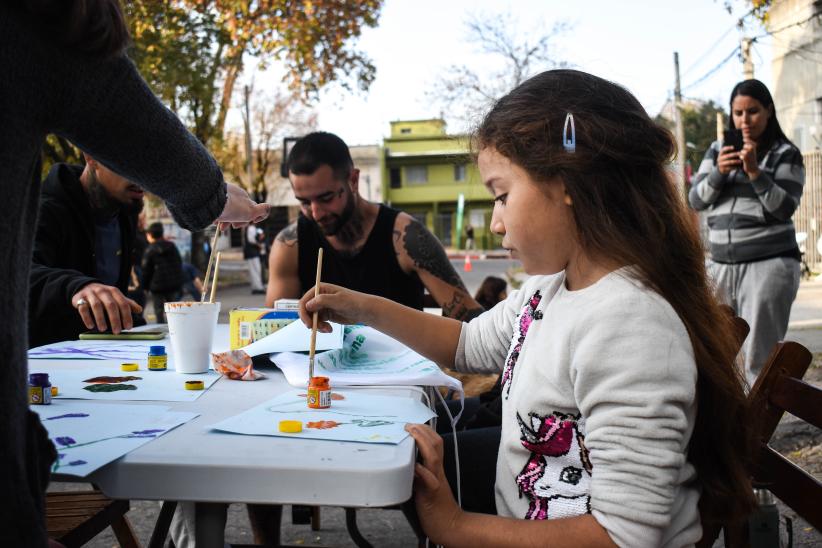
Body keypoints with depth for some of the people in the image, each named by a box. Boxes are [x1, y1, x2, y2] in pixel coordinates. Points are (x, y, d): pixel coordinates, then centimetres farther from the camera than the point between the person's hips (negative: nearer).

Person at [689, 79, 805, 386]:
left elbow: (785, 208, -7)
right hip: (721, 264, 4)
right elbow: (696, 201, 6)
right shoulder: (717, 151, 14)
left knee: (759, 357, -7)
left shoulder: (786, 154, 3)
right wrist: (718, 173, -11)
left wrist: (754, 171, -17)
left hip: (769, 264, -4)